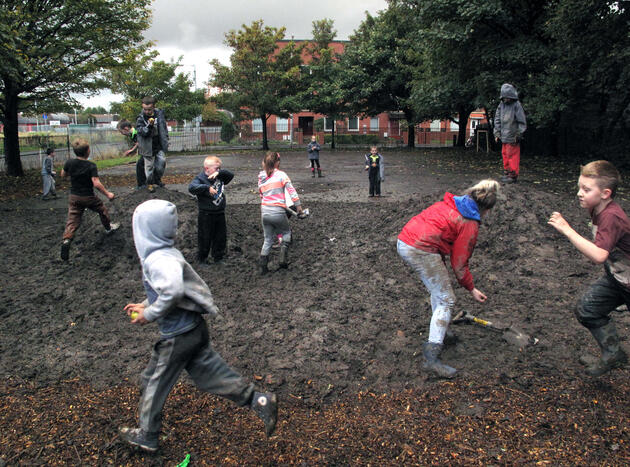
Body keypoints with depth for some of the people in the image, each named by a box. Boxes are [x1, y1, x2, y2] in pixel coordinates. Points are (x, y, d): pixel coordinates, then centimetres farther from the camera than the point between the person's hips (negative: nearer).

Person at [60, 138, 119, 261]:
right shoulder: (91, 166, -18)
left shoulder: (69, 163, -6)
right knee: (102, 210, 24)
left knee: (72, 220, 1)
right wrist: (107, 194, -18)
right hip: (89, 197, -3)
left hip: (74, 197, 3)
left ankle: (66, 239, -19)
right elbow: (96, 183, -26)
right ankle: (108, 227, 45)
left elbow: (63, 174, 12)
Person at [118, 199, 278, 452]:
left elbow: (173, 291, -38)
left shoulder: (156, 260, -23)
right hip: (194, 329, 8)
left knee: (153, 383, 13)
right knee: (212, 374, 16)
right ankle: (260, 401, 14)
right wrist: (145, 305, 21)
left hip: (178, 337, -8)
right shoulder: (168, 253, 6)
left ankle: (146, 436, 34)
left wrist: (149, 314, -23)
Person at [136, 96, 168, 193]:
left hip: (159, 145, 2)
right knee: (149, 165, 4)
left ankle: (157, 179, 21)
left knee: (162, 161, -3)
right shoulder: (141, 117, -9)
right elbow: (141, 131, -17)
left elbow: (164, 129, 9)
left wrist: (165, 142, 8)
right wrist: (149, 126, -34)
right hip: (148, 146, -2)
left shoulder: (159, 114, -2)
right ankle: (150, 183, 20)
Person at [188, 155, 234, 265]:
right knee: (205, 238, 5)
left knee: (221, 237, 14)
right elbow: (191, 187, -28)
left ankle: (218, 258, 31)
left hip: (220, 213, 6)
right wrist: (207, 187, -38)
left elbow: (230, 175, -2)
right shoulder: (201, 178, -13)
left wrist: (219, 172, -17)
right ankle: (201, 259, 23)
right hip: (206, 214, -6)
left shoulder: (220, 177, 6)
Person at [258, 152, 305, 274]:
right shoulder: (281, 175, -5)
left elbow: (261, 195, 12)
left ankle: (263, 265, 13)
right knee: (286, 232, 22)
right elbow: (292, 193, -7)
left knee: (268, 239, 18)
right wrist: (299, 209, -3)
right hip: (278, 212, -4)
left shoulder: (261, 178, 8)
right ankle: (283, 259, 12)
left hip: (264, 212, 4)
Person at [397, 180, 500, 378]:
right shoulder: (470, 224, -3)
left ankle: (440, 333, 39)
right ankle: (431, 357, -7)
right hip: (422, 251, -9)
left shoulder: (449, 203, 17)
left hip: (403, 241, 9)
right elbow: (459, 263, 0)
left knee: (438, 291, 26)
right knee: (446, 301, 0)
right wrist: (472, 289, 13)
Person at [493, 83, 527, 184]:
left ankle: (513, 175, 1)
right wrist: (497, 133, 11)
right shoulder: (501, 104, 9)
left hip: (512, 137, -6)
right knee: (505, 154, 14)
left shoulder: (516, 105, -9)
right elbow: (497, 119, 16)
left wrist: (518, 135, -11)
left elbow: (522, 122, -8)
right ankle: (506, 172, 25)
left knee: (512, 156, -4)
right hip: (504, 136, 7)